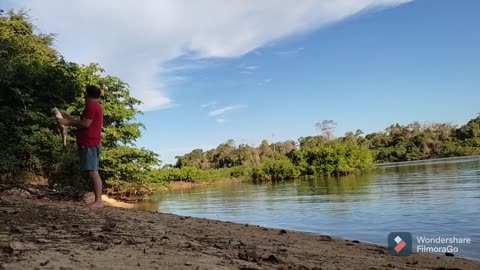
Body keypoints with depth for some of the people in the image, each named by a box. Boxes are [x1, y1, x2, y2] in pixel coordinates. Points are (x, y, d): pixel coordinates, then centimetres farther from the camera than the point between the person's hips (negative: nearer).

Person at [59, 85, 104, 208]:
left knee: (93, 172, -13)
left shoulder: (91, 106, -7)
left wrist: (68, 123, -5)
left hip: (89, 144, -10)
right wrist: (69, 117, 31)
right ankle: (98, 200, 7)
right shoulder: (97, 106, 24)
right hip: (92, 143, 10)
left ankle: (98, 201, -15)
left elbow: (85, 124, -16)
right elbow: (84, 123, 26)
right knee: (93, 172, 7)